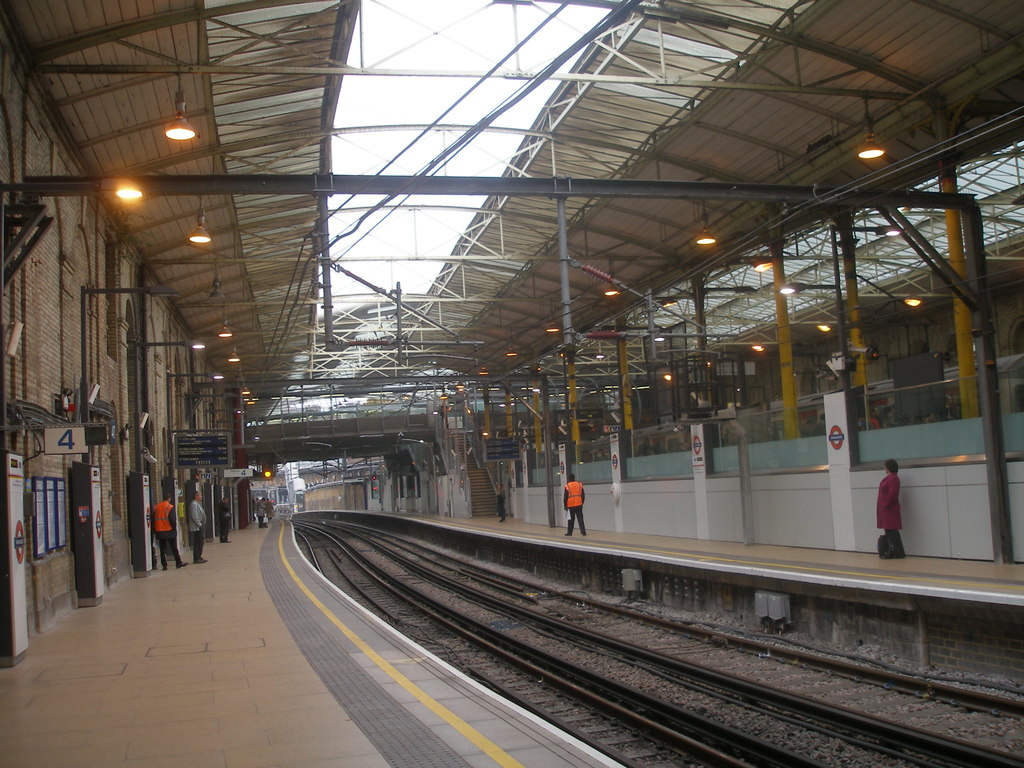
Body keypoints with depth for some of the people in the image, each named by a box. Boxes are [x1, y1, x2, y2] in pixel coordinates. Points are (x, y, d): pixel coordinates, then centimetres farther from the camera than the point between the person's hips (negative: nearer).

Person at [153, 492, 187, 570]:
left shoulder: (156, 507, 5)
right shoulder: (170, 507, -10)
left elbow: (153, 520, 8)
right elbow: (172, 519, -16)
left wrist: (155, 530, 13)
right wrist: (174, 527, -1)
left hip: (160, 531, 4)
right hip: (170, 531, -4)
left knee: (162, 549, 7)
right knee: (174, 548, 5)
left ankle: (164, 565, 4)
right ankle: (178, 563, 9)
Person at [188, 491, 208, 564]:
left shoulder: (197, 504, 18)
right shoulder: (194, 504, -16)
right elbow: (194, 516, -22)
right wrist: (199, 524, -19)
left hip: (199, 526, 11)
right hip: (196, 527, -11)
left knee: (200, 542, 14)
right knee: (197, 543, -7)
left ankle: (199, 556, 21)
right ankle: (196, 558, -5)